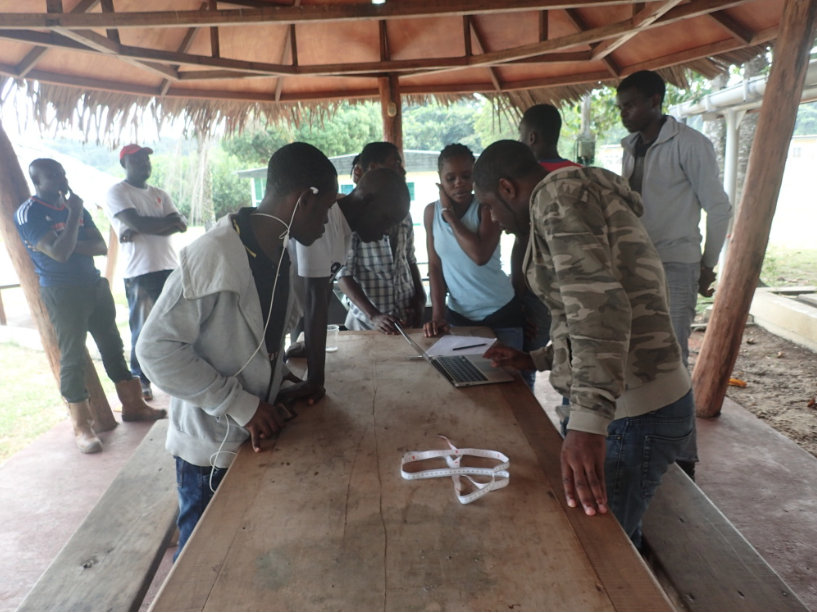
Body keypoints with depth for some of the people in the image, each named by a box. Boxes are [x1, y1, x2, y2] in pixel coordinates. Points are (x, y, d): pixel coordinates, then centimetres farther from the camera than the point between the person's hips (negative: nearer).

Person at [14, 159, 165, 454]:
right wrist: (74, 215, -16)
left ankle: (132, 405, 22)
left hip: (95, 285, 7)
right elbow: (59, 252, -21)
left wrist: (74, 246, -15)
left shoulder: (74, 206, 11)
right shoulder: (29, 213, -9)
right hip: (62, 293, -7)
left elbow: (101, 246, 3)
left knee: (112, 345, 11)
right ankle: (82, 427, 4)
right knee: (72, 356, -4)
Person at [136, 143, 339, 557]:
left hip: (258, 433, 7)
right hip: (212, 447, -7)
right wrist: (241, 406, -23)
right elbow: (156, 348, -22)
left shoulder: (277, 251, 4)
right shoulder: (213, 257, -25)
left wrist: (282, 390, 3)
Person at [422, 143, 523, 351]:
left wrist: (449, 213, -19)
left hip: (500, 313, -3)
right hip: (457, 314, 3)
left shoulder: (488, 207, -12)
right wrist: (438, 314, -7)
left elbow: (480, 256, -27)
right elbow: (435, 266, 2)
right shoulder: (432, 212, 0)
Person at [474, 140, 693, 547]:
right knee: (613, 535, 21)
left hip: (634, 412, -10)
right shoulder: (578, 196, 20)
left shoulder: (556, 193, -12)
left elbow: (598, 303, -27)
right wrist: (535, 360, 23)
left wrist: (588, 422, -33)